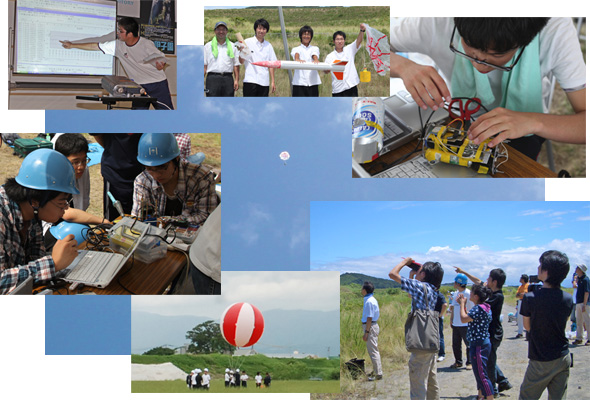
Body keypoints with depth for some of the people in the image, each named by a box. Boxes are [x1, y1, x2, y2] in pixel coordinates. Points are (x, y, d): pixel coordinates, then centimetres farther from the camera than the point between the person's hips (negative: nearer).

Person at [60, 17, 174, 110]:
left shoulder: (146, 44, -15)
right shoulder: (117, 45, -1)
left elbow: (162, 60, -8)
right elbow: (95, 46, 8)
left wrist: (160, 66, -34)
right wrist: (72, 45, 14)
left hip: (158, 85, -4)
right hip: (139, 86, 4)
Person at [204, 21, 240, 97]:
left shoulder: (232, 46, 14)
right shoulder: (208, 46, 12)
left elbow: (236, 64, 10)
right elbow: (204, 65, 8)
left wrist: (236, 80, -1)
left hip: (228, 78, 1)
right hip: (212, 78, -1)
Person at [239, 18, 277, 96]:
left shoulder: (268, 46, 12)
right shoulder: (248, 42, 1)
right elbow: (241, 61, -4)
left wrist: (273, 82, 7)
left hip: (264, 82, 4)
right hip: (250, 81, -4)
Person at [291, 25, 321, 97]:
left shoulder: (315, 48, 15)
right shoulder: (296, 49, 10)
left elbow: (315, 56, -8)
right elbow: (296, 55, -14)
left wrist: (316, 60, -33)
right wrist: (297, 59, -39)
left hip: (312, 81, 2)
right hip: (299, 82, -2)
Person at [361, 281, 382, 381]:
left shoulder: (369, 301, -19)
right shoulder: (371, 299, 12)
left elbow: (369, 318, -21)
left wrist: (366, 332, -19)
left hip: (370, 327, -10)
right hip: (373, 326, 10)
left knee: (373, 351, -5)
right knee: (374, 350, 17)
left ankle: (378, 374, -2)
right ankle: (376, 371, 25)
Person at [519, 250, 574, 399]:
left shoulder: (530, 298, -18)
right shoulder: (568, 299, -4)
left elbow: (527, 326, -3)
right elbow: (562, 324, 10)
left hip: (541, 361, -4)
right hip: (563, 358, 5)